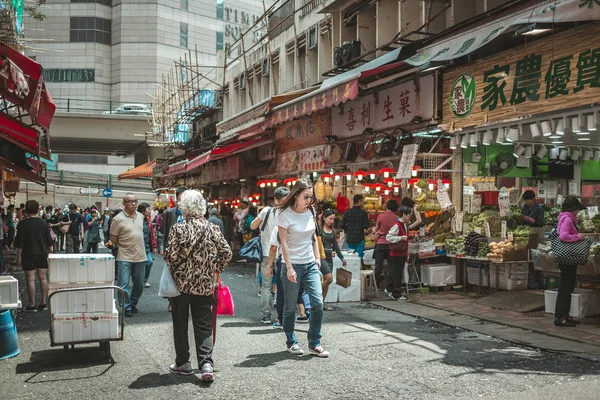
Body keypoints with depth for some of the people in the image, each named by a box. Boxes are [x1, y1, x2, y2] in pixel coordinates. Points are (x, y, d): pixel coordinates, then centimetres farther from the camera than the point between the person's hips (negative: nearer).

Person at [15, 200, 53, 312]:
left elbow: (20, 243, -9)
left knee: (30, 279, 0)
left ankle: (32, 305, 2)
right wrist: (49, 252, 17)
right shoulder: (43, 222, 1)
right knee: (43, 278, 8)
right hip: (42, 254, 4)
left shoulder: (23, 223, -10)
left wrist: (18, 256, -1)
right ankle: (43, 303, 12)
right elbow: (49, 241, 6)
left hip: (29, 255, -4)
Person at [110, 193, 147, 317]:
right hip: (125, 257, -5)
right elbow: (113, 238, -5)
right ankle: (126, 308, 10)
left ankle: (133, 304, 31)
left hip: (140, 256, 5)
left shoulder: (140, 216, 7)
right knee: (124, 285, -3)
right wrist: (124, 246, 1)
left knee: (139, 284, 13)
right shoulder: (118, 219, -10)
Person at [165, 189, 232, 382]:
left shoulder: (178, 228, -11)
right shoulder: (212, 228, -1)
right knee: (203, 325, 7)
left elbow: (171, 256, -15)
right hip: (205, 284, 2)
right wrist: (216, 269, 13)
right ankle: (206, 363, -5)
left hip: (181, 283, -2)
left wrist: (174, 272, 6)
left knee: (180, 324, 13)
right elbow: (226, 252, 0)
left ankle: (183, 363, 21)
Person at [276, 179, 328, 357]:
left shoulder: (310, 212, 7)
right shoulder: (285, 214, -9)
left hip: (310, 264, 5)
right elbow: (284, 242, -13)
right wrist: (289, 268, -17)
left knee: (317, 303, -3)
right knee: (290, 306, 4)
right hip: (293, 265, -5)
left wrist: (317, 257, 11)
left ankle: (314, 344, 8)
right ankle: (291, 342, 21)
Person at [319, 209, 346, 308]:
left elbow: (335, 245, 21)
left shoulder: (333, 231, 14)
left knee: (326, 281, 6)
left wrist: (342, 257, 23)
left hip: (329, 258, 7)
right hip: (321, 257, -7)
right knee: (329, 278, -15)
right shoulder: (319, 229, -7)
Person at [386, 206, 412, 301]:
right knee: (397, 273, -2)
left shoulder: (405, 225, 12)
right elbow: (388, 237, -21)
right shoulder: (397, 225, -17)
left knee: (399, 273, 16)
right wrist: (401, 238, -24)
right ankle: (396, 294, 6)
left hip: (403, 253, 9)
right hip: (396, 253, -9)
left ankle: (389, 289, 29)